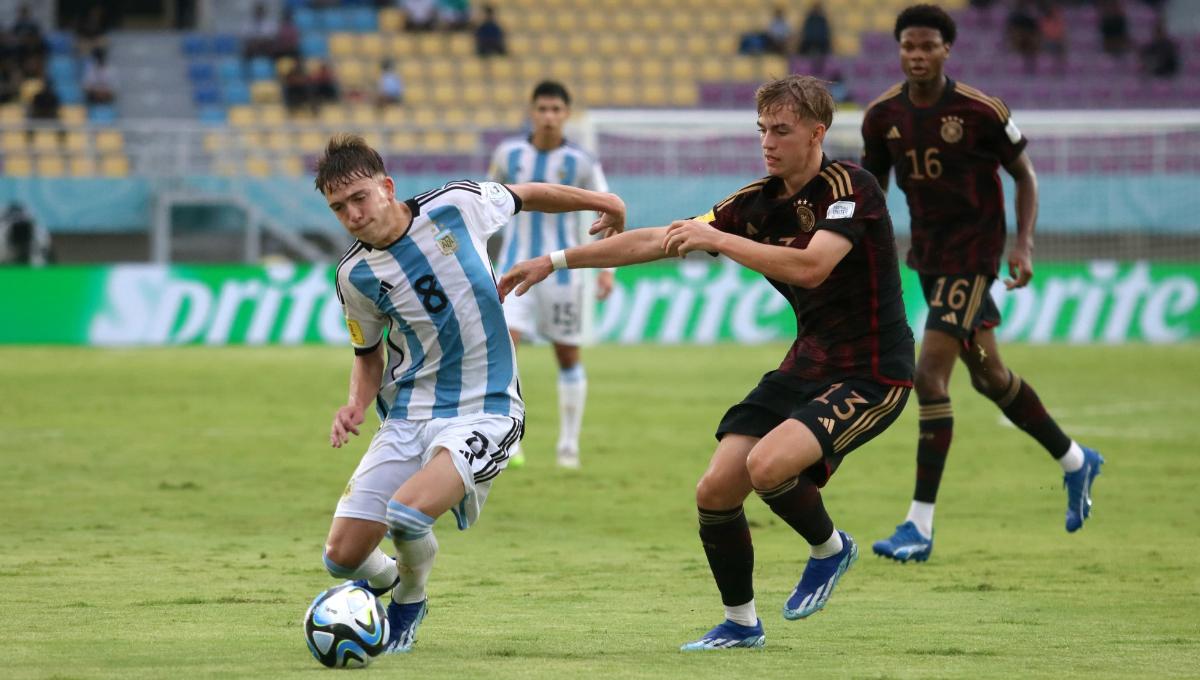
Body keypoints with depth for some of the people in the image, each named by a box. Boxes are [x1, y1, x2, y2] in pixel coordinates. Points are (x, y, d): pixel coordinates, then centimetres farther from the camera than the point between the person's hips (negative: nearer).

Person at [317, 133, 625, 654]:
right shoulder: (355, 274, -2)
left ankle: (409, 600, 7)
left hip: (485, 411, -3)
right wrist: (356, 405, -5)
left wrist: (599, 201, 22)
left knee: (406, 513, -29)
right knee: (343, 555, -6)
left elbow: (525, 197, 11)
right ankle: (385, 579, 33)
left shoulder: (457, 205, -10)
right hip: (408, 414, 3)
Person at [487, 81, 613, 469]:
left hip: (562, 272, -1)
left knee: (568, 357, 7)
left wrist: (607, 269, -11)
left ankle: (569, 445, 18)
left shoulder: (581, 164, -7)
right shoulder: (508, 155, 0)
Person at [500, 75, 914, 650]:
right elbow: (656, 241, 9)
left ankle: (829, 548, 2)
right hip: (808, 363, 7)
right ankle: (740, 623, 17)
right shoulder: (759, 202, 5)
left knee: (768, 465, -29)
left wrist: (717, 239, -26)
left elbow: (811, 267, -31)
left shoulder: (850, 187, -16)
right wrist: (556, 261, 6)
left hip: (871, 375, -7)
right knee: (716, 490, -3)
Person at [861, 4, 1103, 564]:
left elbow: (1024, 174, -2)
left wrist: (1024, 245, -12)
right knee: (989, 376, 17)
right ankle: (1076, 462, 41)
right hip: (928, 256, 6)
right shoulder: (882, 117, -2)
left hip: (972, 255, -6)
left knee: (930, 375, -16)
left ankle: (920, 526, -13)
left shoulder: (980, 112, -15)